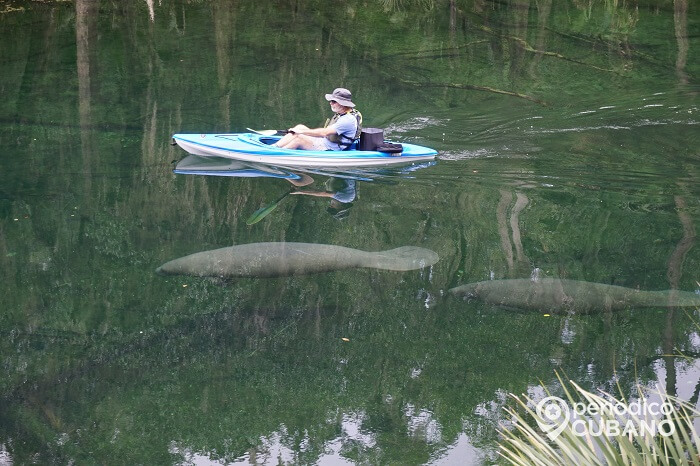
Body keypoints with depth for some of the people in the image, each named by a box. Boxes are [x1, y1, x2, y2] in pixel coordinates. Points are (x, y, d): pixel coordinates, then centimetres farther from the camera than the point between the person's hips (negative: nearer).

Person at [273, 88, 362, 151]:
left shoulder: (348, 119, -23)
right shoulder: (341, 114, 10)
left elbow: (324, 133, -27)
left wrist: (302, 131, -20)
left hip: (330, 150, -10)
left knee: (299, 138, -20)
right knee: (299, 127, 3)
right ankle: (275, 147, -2)